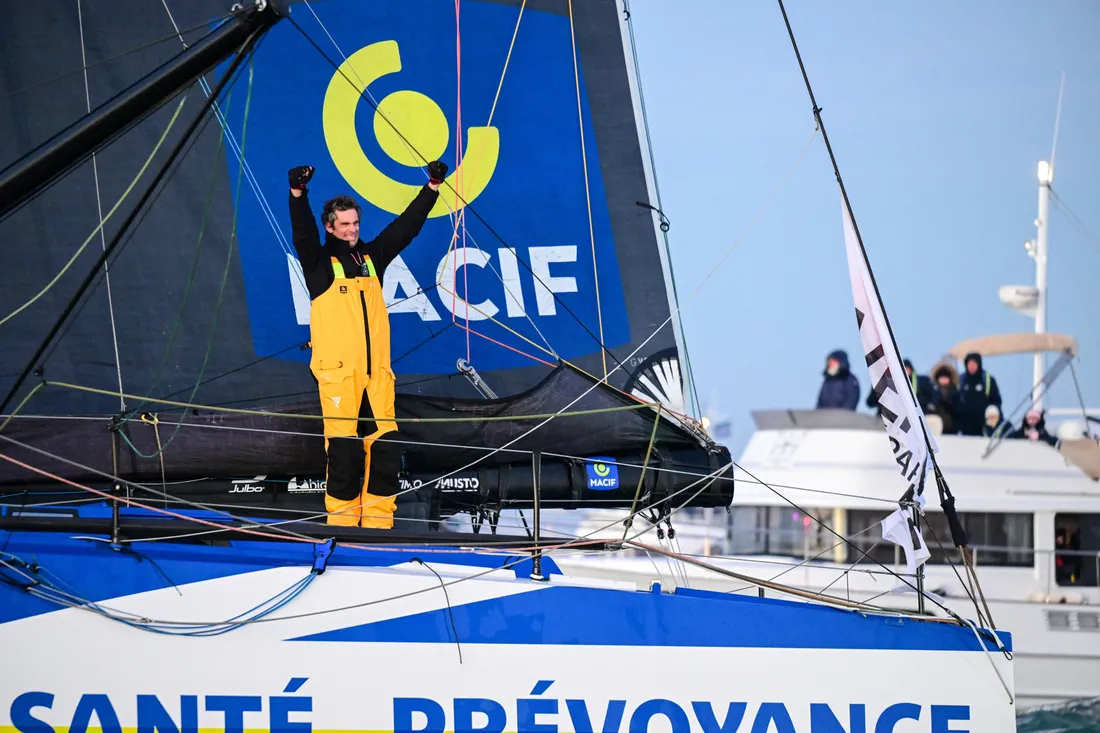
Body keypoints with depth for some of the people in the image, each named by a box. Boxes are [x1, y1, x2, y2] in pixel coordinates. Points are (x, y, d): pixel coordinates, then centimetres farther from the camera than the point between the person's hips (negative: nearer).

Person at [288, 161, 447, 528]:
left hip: (377, 372, 4)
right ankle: (342, 520, 1)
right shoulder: (319, 261, 5)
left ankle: (378, 520, 7)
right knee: (344, 451, -6)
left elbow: (406, 225, 18)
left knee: (384, 449, 0)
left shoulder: (372, 257, 17)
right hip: (338, 374, -4)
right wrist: (297, 194, -29)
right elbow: (303, 232, -12)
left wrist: (432, 186, 13)